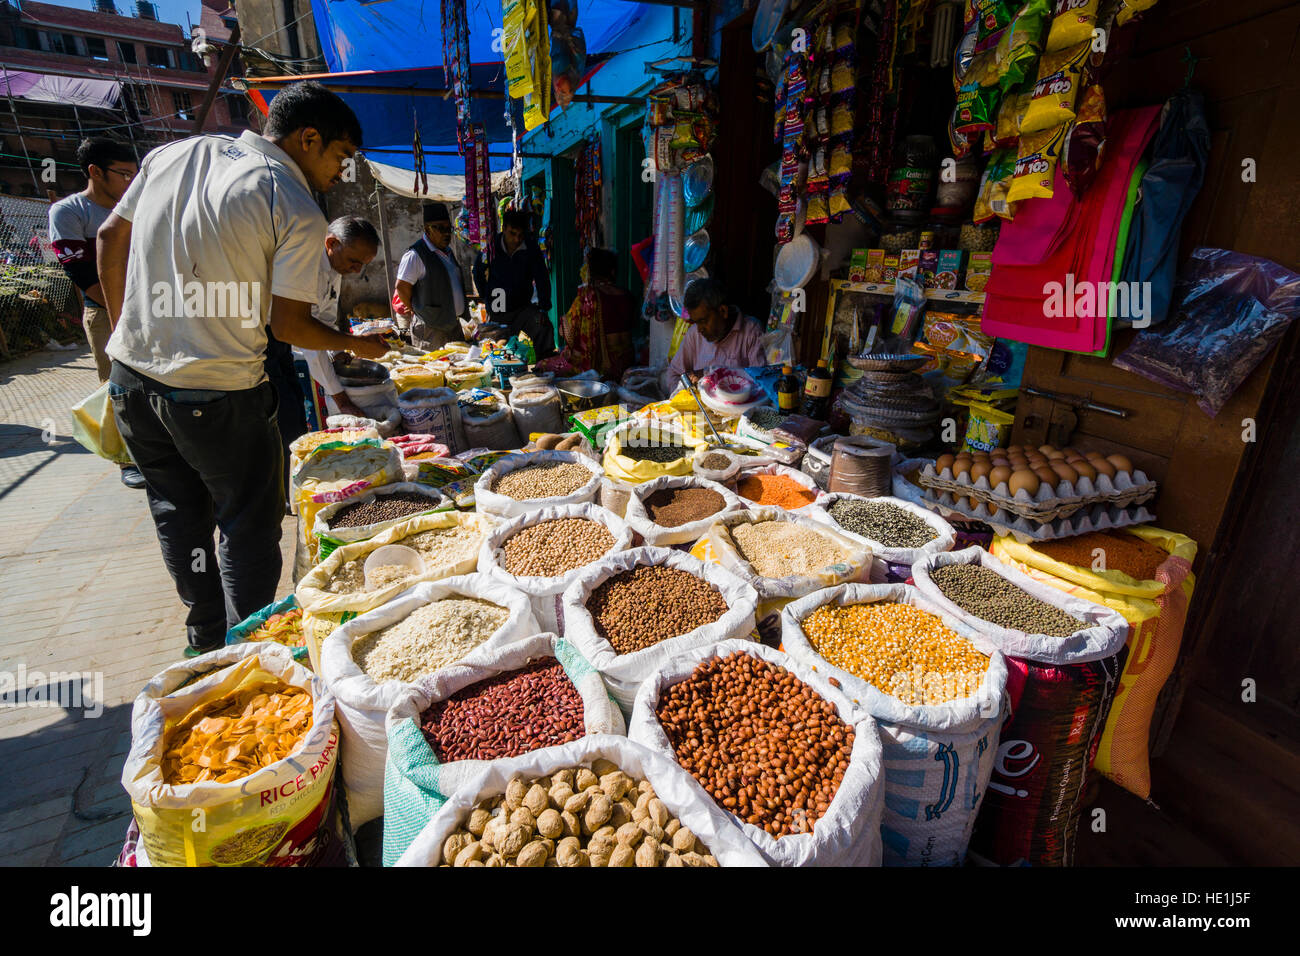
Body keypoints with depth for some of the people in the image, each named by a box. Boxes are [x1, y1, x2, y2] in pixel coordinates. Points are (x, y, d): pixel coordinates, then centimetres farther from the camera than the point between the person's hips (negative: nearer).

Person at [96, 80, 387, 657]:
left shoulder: (173, 152, 9)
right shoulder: (298, 211, -12)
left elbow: (110, 236, 14)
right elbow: (288, 324, -13)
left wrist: (125, 328, 22)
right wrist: (355, 345, 5)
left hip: (131, 373, 7)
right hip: (216, 394, -7)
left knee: (179, 514, 20)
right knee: (249, 524, 10)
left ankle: (205, 637, 36)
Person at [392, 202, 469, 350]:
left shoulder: (447, 251, 16)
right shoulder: (415, 255, -12)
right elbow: (402, 287, -14)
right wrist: (416, 311, -3)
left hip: (454, 325, 8)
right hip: (431, 329, -8)